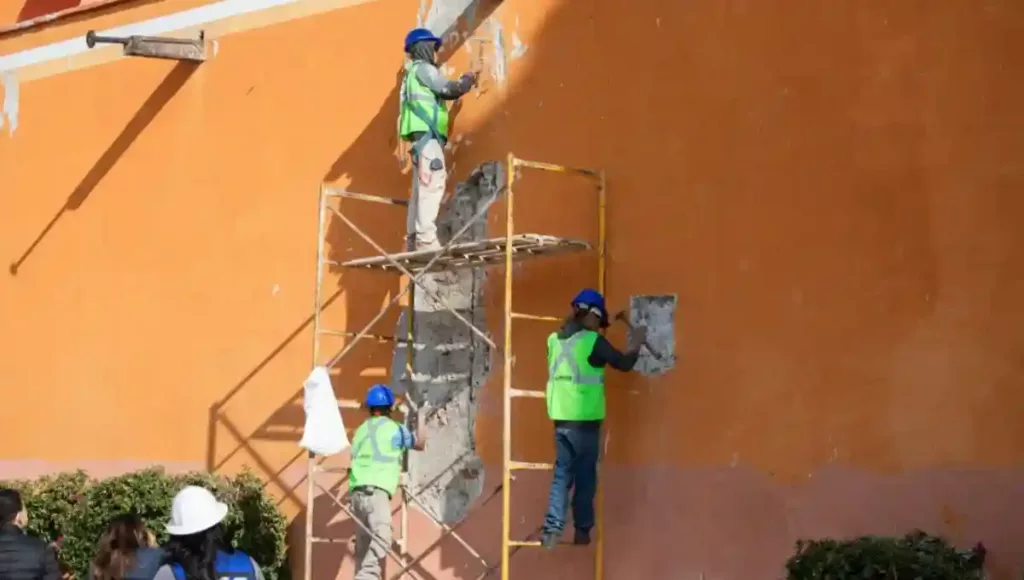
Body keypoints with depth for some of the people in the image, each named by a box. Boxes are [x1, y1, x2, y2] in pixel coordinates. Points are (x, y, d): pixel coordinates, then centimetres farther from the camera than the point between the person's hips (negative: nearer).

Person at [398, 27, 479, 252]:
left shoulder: (415, 73, 29)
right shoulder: (422, 68, 0)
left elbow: (441, 93, 27)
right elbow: (447, 89, -9)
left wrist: (462, 83, 22)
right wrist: (467, 81, 8)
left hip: (423, 134, 10)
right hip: (427, 133, -10)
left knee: (421, 188, 6)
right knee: (433, 183, -19)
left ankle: (414, 240, 3)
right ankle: (426, 238, -28)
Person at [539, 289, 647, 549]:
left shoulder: (555, 340, 6)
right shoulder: (593, 341, -11)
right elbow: (624, 364, -3)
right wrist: (636, 344, 14)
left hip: (561, 416, 5)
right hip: (584, 418, -5)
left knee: (562, 472, 10)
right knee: (585, 475, 6)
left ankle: (553, 526, -2)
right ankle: (582, 531, 12)